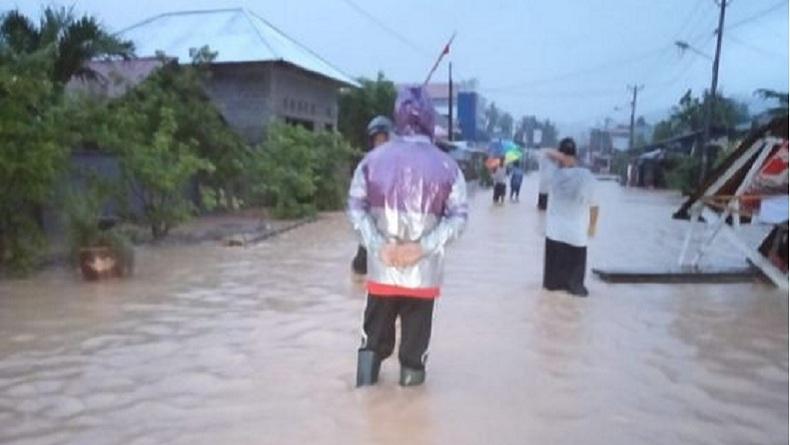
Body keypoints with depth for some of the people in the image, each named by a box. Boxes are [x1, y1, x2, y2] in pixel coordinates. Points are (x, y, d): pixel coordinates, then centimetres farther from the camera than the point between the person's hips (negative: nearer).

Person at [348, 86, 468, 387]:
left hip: (382, 264, 2)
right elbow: (458, 215, -9)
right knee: (416, 327, 17)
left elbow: (355, 206, -5)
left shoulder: (374, 158, -3)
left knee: (376, 325, 20)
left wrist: (378, 245, -10)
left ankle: (368, 373, 24)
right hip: (424, 267, -1)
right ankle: (411, 371, 29)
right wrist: (424, 246, -13)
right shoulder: (446, 165, -6)